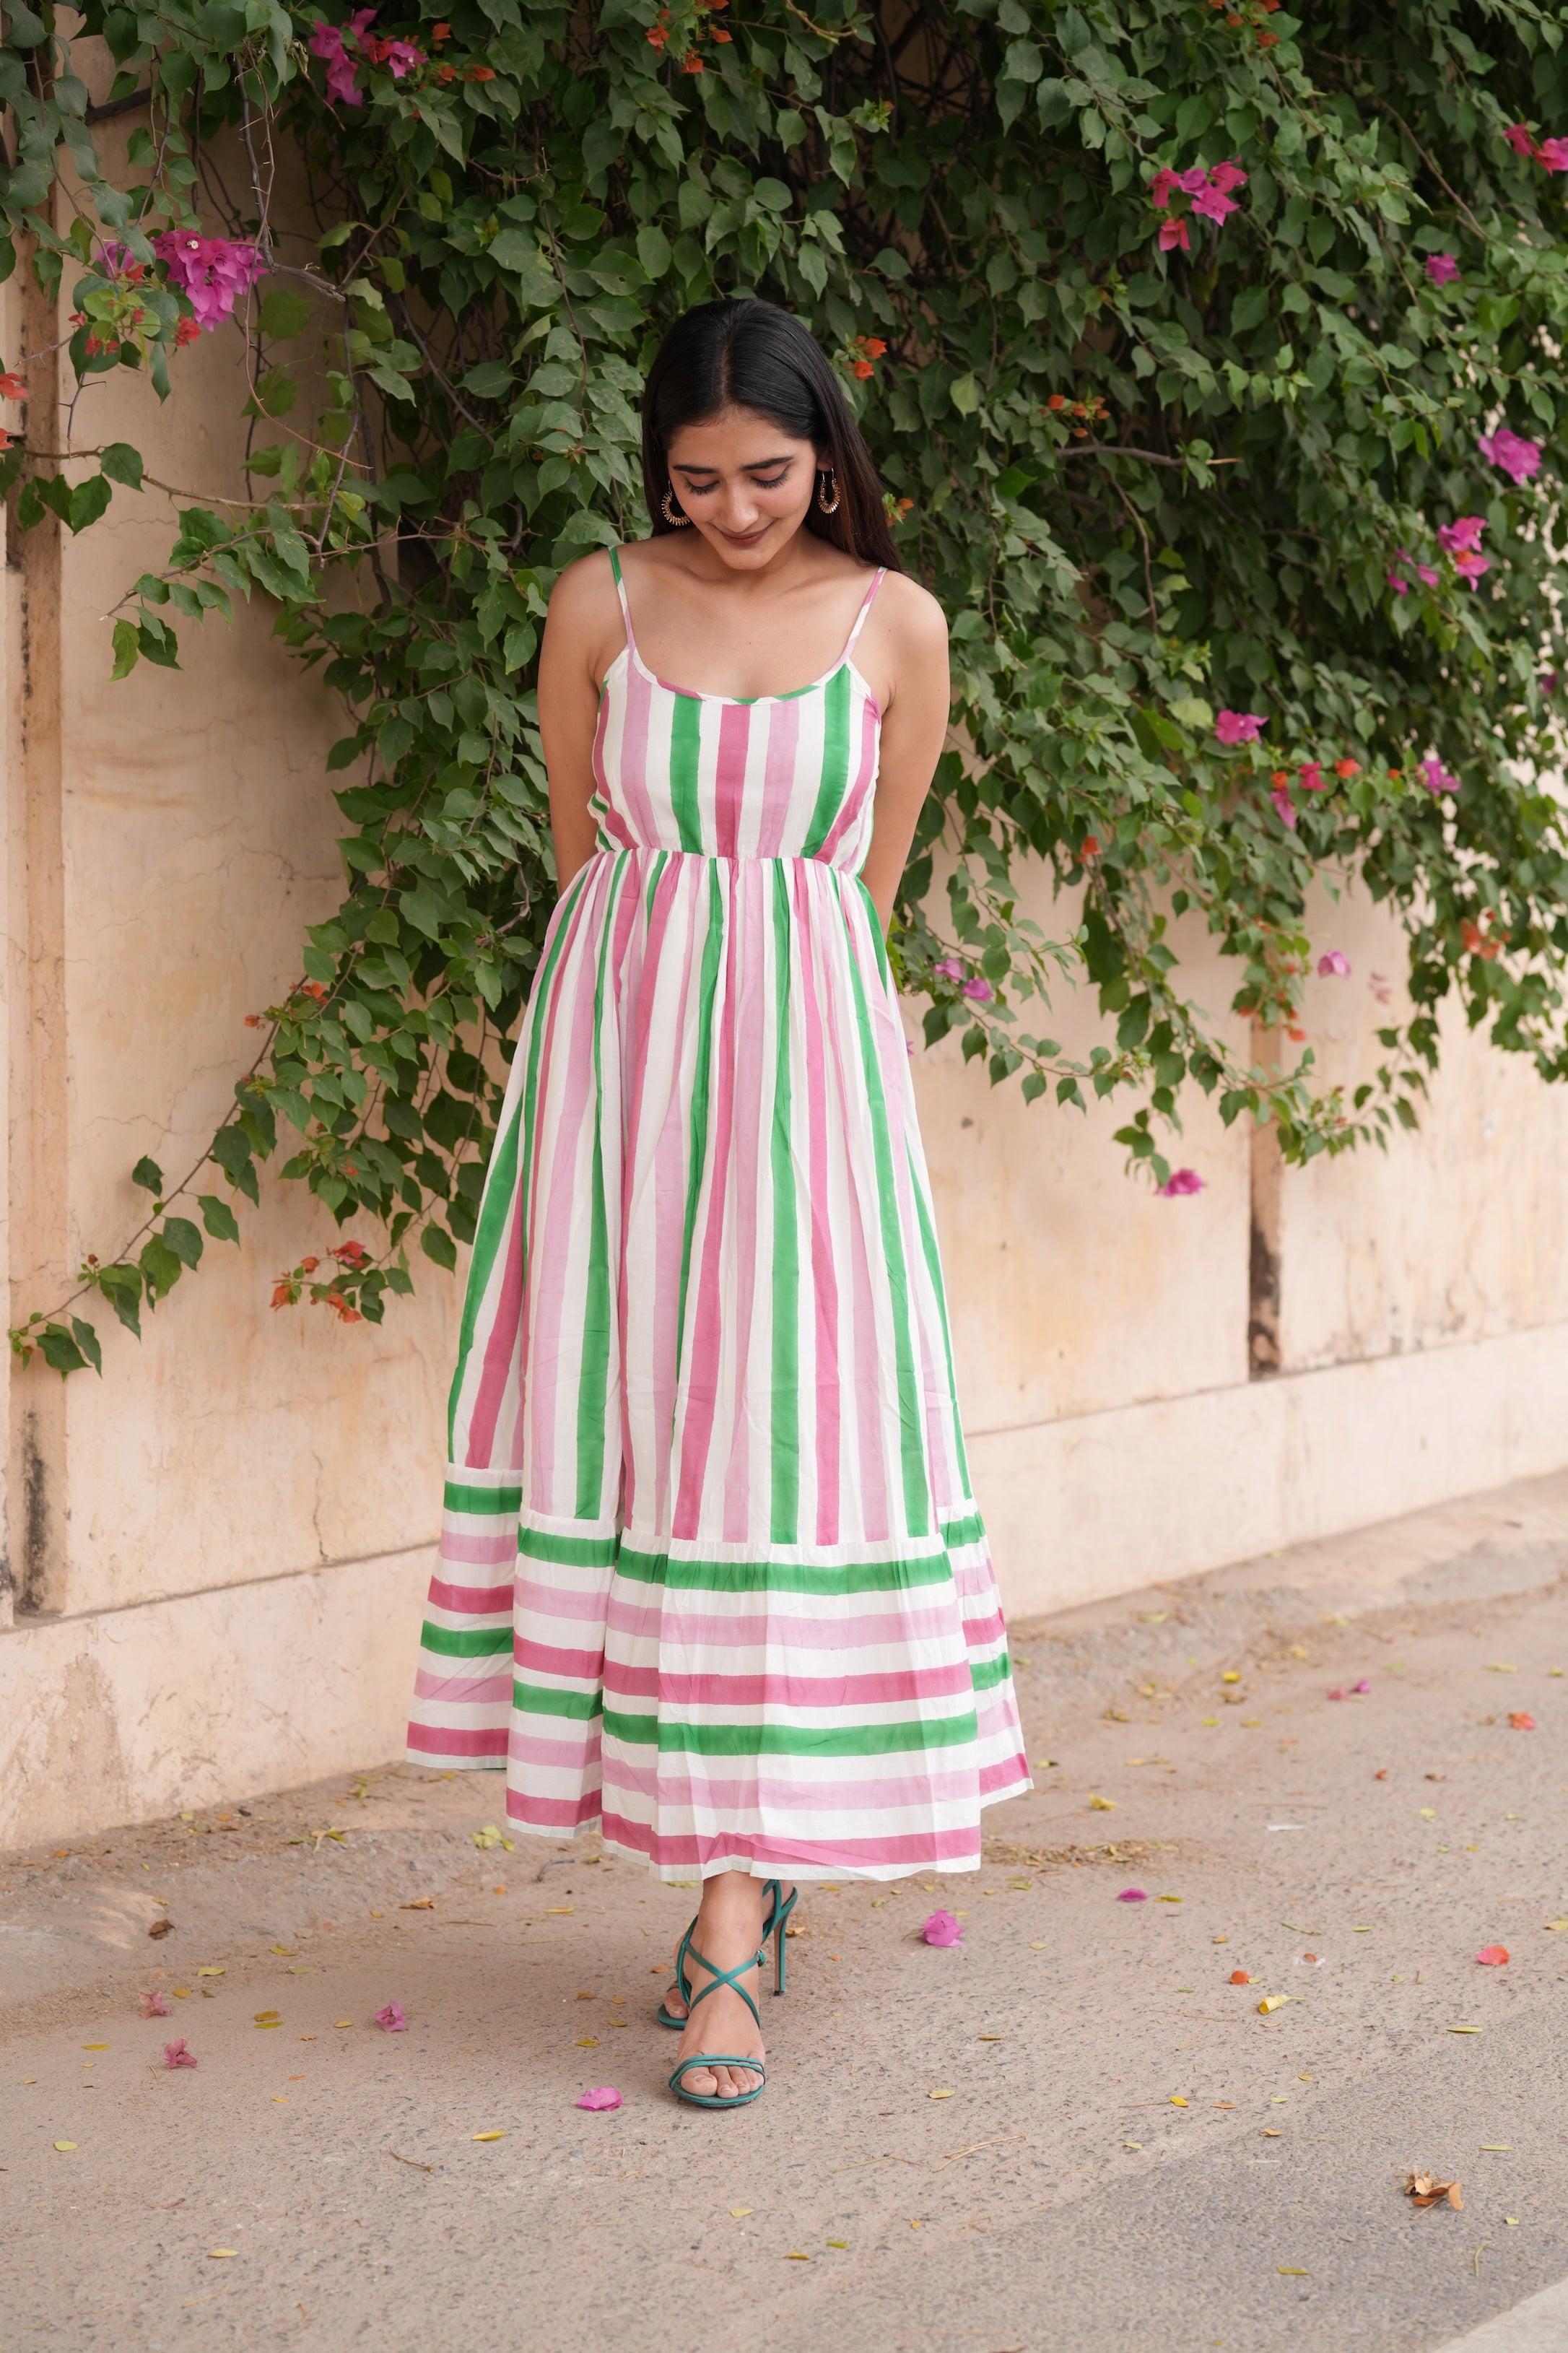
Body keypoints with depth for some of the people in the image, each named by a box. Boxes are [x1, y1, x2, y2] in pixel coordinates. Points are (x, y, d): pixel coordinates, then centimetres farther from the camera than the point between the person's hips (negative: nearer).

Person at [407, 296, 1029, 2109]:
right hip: (619, 1046, 1)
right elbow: (581, 849, 13)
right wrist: (655, 992, 13)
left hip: (801, 1057, -1)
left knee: (788, 1433, -7)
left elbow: (868, 879, 11)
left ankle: (733, 1923, -5)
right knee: (623, 1415, 0)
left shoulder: (893, 624, 2)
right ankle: (743, 1865, 13)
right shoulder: (603, 606, 4)